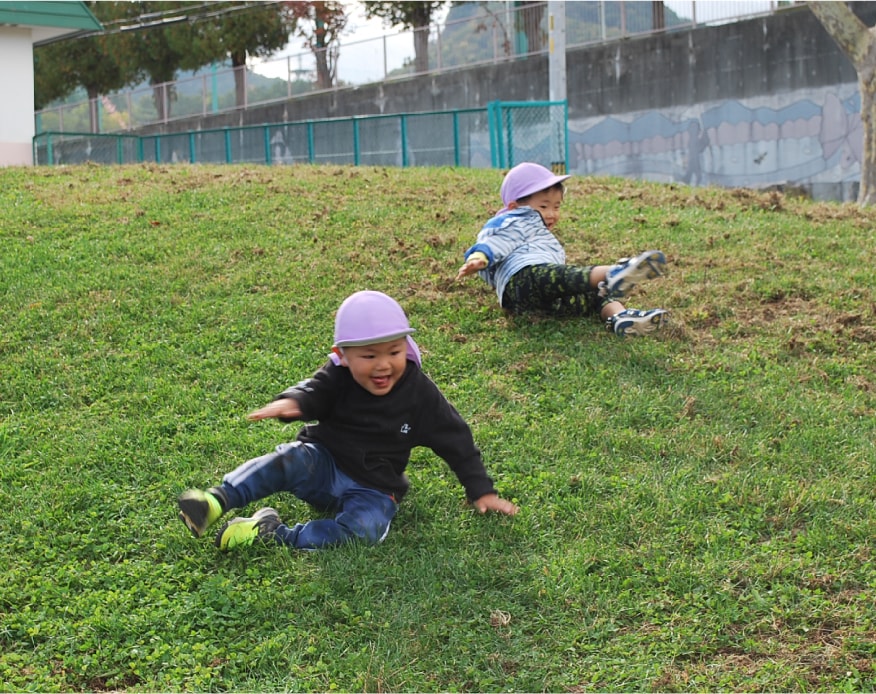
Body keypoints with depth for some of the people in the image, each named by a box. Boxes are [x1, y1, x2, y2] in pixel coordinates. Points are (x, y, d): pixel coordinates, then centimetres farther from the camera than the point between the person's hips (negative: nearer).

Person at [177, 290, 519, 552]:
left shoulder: (419, 393, -9)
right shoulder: (338, 377, -7)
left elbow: (456, 441, -3)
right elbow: (314, 392, -21)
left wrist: (482, 491, -2)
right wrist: (291, 402, -46)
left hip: (372, 489, -1)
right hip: (323, 464, 1)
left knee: (363, 528, -32)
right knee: (291, 459, -31)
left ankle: (274, 535, -30)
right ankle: (218, 500, -40)